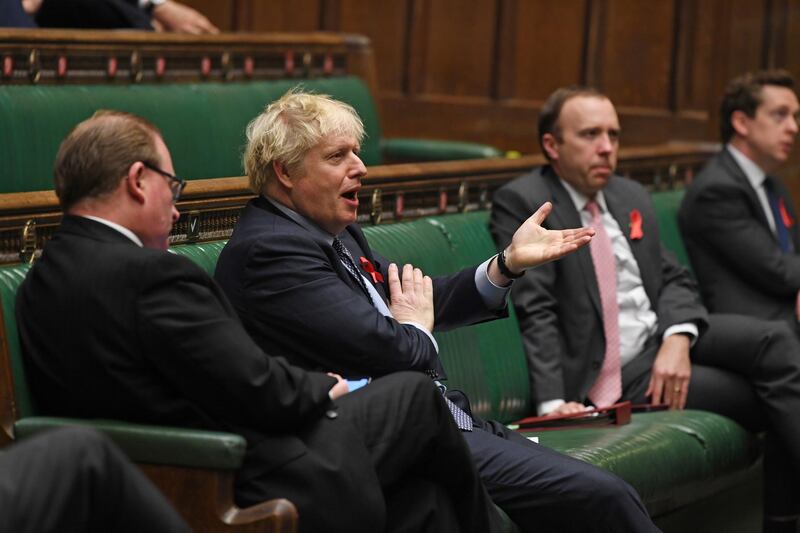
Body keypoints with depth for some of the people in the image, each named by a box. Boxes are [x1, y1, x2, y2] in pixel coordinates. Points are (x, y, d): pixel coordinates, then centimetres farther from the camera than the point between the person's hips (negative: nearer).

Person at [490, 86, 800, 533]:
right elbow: (534, 311, -14)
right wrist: (553, 403, -24)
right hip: (613, 370, -6)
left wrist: (678, 340, -11)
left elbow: (674, 279, 12)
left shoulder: (632, 197, 15)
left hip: (665, 334, 6)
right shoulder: (522, 204, -7)